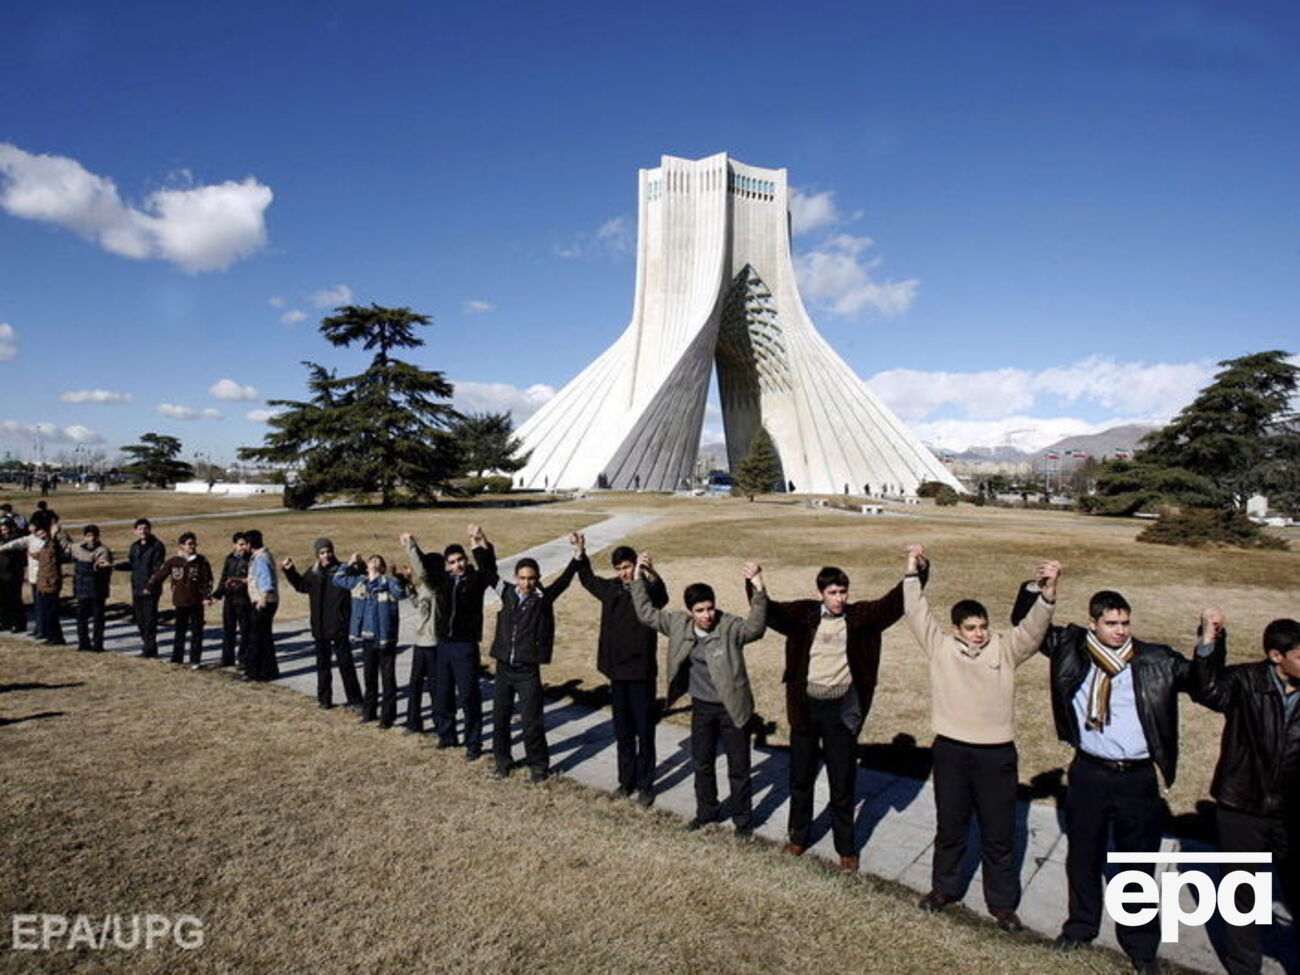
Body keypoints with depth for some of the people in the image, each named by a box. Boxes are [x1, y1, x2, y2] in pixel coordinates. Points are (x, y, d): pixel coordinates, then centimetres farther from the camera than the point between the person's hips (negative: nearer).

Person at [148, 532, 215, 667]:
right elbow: (160, 574, 8)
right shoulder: (173, 561, -1)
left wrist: (207, 597, -14)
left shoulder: (201, 561, -4)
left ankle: (195, 660, 10)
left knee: (197, 631, 3)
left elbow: (207, 580, -6)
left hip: (197, 602, -1)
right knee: (180, 630, 12)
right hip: (180, 601, 2)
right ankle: (176, 658, 22)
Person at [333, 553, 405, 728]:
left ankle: (387, 716, 12)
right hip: (367, 638, 5)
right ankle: (368, 712, 31)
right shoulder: (358, 581, 8)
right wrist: (351, 563, 12)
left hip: (385, 639, -5)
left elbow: (401, 592, -26)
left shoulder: (388, 582, -9)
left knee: (388, 679, 3)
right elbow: (337, 578, 19)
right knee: (369, 677, 18)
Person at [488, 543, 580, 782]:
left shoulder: (543, 598, -6)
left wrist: (577, 554, -29)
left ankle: (538, 765, 17)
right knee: (499, 717, 14)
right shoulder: (508, 593, 2)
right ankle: (501, 759, 33)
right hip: (503, 668, 4)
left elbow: (564, 579, -16)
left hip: (528, 671, -3)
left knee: (531, 721, 0)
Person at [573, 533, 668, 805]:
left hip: (641, 672, -5)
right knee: (622, 731, 15)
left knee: (644, 731, 4)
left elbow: (661, 595, -37)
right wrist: (581, 552, 16)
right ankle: (626, 780, 28)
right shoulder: (612, 589, 5)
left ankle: (645, 785, 16)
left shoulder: (649, 590, -12)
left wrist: (651, 575, -56)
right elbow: (588, 580, 24)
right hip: (617, 670, 5)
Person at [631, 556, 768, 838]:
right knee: (702, 764, 21)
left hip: (732, 708, -4)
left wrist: (759, 589, -54)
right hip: (701, 707, 4)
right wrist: (639, 577, -10)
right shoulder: (679, 624, -7)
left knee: (738, 769, 10)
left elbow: (755, 627, -41)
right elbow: (646, 613, -2)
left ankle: (743, 821, 30)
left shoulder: (731, 627, -21)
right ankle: (706, 812, 43)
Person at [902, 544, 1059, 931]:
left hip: (996, 753, 0)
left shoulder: (1005, 650, -2)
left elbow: (1033, 627, -15)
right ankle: (944, 888, 37)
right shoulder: (940, 647, -2)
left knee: (999, 834, 12)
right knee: (950, 828, 17)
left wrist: (1048, 591, -31)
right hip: (951, 751, 1)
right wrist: (913, 571, -11)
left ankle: (1002, 902, 30)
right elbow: (917, 613, -5)